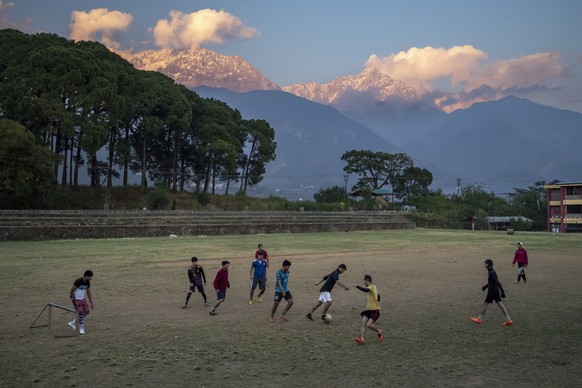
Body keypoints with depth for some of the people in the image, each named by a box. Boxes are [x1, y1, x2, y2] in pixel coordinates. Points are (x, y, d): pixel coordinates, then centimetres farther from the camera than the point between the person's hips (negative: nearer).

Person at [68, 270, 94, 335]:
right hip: (76, 299, -7)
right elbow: (71, 291, -20)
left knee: (87, 311, 1)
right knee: (81, 312, -11)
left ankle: (73, 323, 17)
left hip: (83, 299, 7)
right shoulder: (78, 281, -24)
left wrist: (92, 304, 5)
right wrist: (75, 301, -19)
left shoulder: (88, 283, -2)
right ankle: (81, 328, 5)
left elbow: (89, 293, 7)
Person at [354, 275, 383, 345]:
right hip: (369, 309, 9)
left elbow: (366, 290, -38)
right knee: (363, 323, -9)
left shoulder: (371, 286, -15)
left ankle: (379, 331, 11)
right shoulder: (373, 287, 14)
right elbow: (378, 296, 25)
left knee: (369, 325, -16)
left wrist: (358, 287, -26)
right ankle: (361, 338, -18)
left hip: (375, 310, -9)